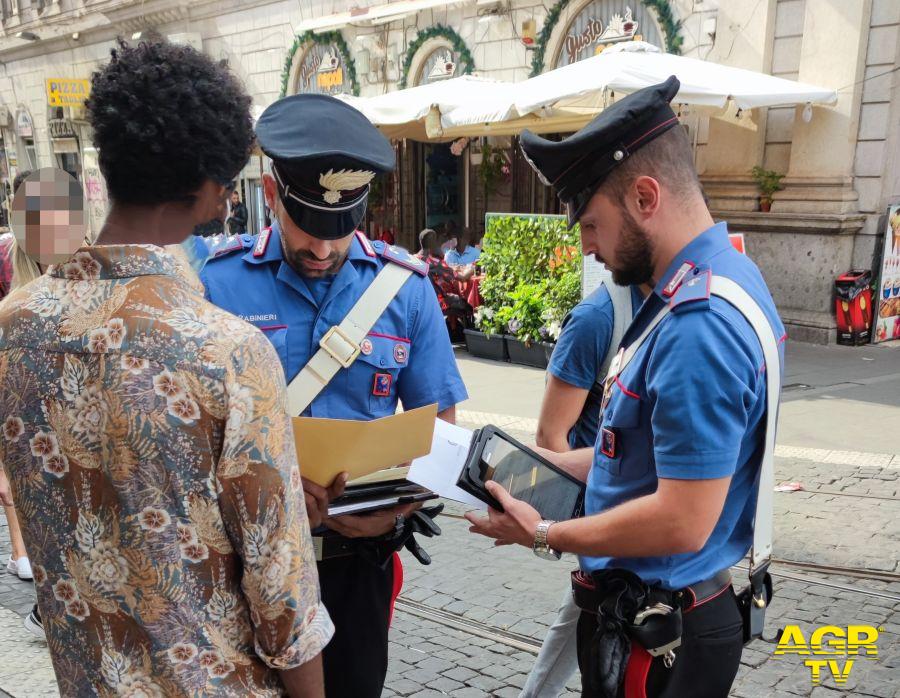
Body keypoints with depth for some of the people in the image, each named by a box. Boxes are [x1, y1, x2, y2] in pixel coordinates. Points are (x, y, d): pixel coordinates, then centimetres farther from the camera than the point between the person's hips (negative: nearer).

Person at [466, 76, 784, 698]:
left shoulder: (700, 322, -28)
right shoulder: (719, 278, 5)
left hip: (657, 639, -9)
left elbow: (682, 521, -28)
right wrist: (552, 465, 10)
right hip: (657, 613, 9)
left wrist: (544, 535, -15)